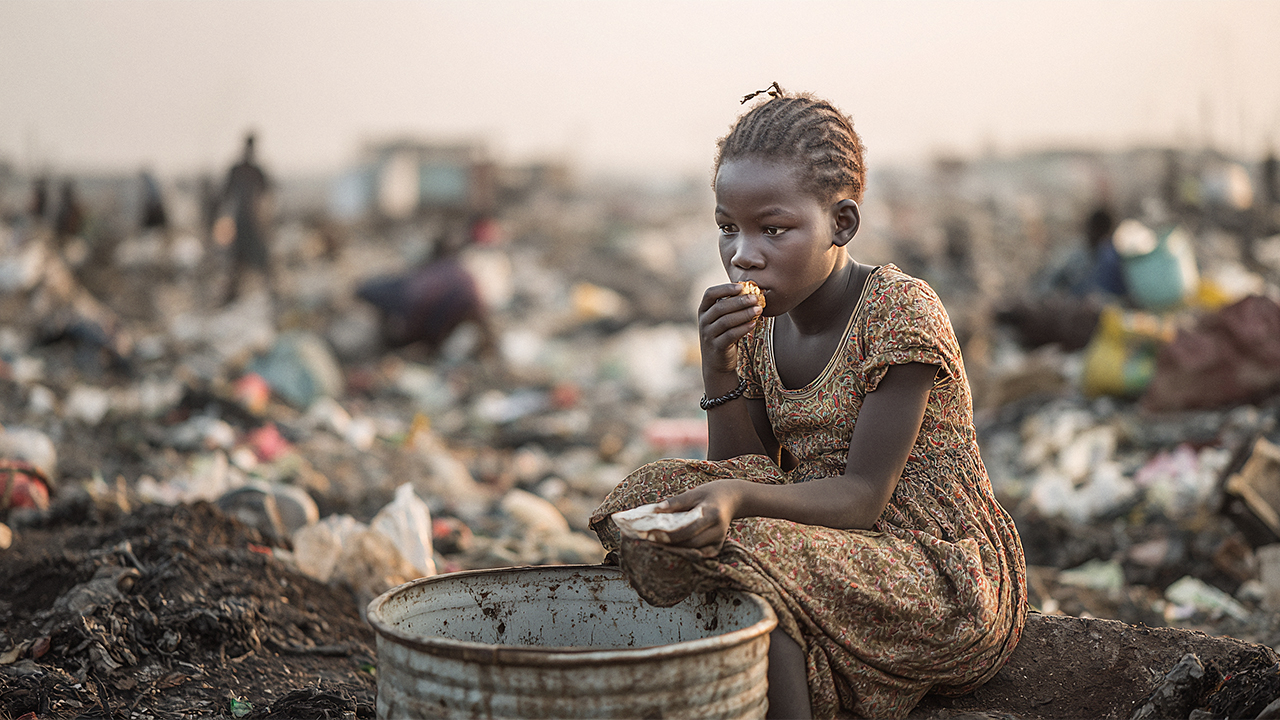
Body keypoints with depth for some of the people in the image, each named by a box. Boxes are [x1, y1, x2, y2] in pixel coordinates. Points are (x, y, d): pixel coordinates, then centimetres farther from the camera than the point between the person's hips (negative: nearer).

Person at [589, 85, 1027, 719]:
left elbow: (863, 497, -20)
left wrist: (740, 498, -36)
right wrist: (720, 370, -11)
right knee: (655, 501, -11)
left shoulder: (901, 311, -16)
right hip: (845, 554, 7)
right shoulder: (762, 325, 5)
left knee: (749, 558, -30)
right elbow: (744, 473, 3)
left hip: (946, 582, -7)